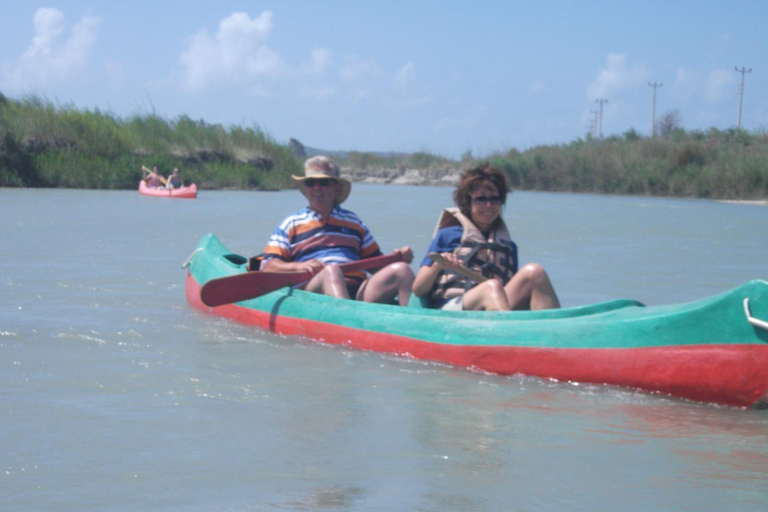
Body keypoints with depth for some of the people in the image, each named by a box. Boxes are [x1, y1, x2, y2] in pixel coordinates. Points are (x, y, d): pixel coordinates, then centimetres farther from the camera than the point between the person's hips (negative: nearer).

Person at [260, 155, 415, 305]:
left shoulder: (353, 221, 29)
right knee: (331, 271, -37)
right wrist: (299, 266, -12)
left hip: (358, 294, 4)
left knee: (401, 270, -20)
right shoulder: (291, 224, 19)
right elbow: (267, 266, 8)